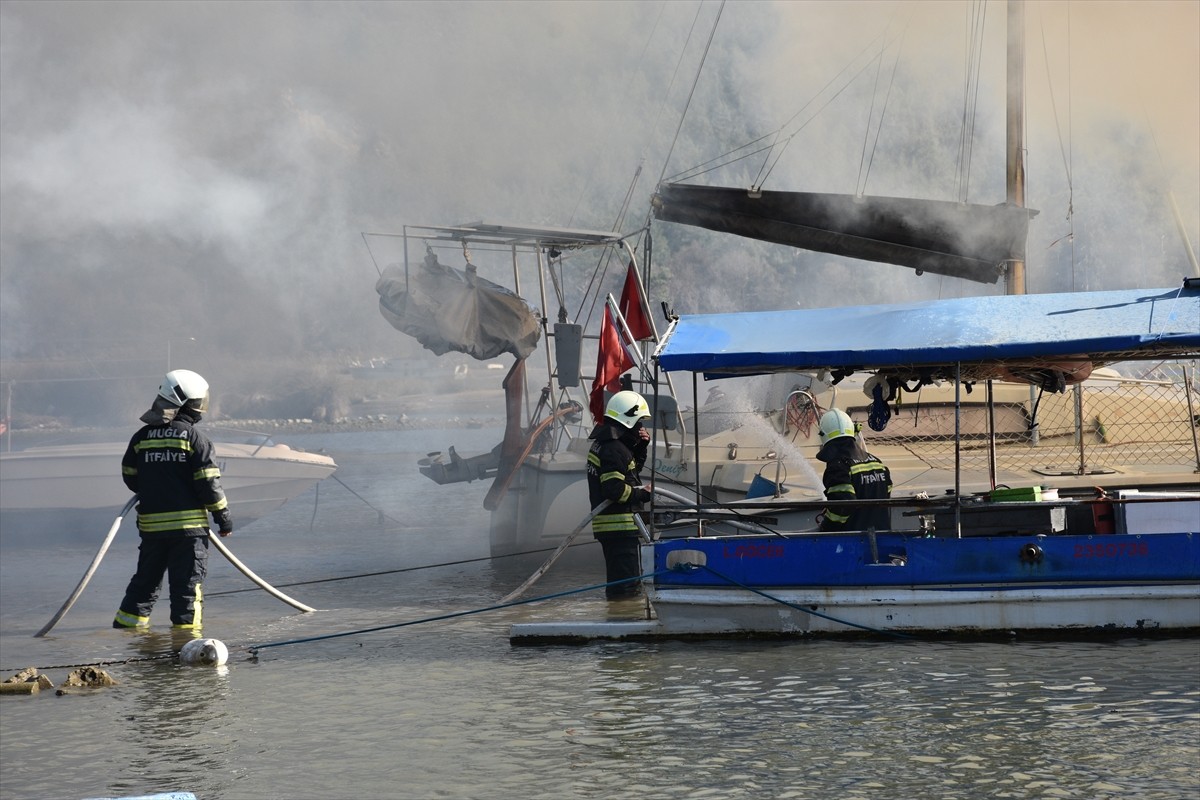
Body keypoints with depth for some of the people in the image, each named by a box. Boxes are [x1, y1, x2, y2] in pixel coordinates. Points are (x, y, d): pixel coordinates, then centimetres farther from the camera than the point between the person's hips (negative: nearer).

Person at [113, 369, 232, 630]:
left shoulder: (142, 437, 6)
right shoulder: (195, 438, -8)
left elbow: (130, 476, 13)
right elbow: (208, 482, -9)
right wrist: (223, 516, 0)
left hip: (150, 522, 5)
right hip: (188, 521, -4)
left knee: (146, 577, 16)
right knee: (187, 580, 2)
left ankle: (128, 621, 18)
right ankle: (185, 624, 1)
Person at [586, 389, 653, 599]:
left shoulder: (603, 444, 17)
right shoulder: (614, 450, -17)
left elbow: (634, 467, 29)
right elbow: (614, 489, -23)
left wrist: (641, 447, 14)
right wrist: (642, 494, -13)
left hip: (607, 523, 11)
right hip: (620, 523, -11)